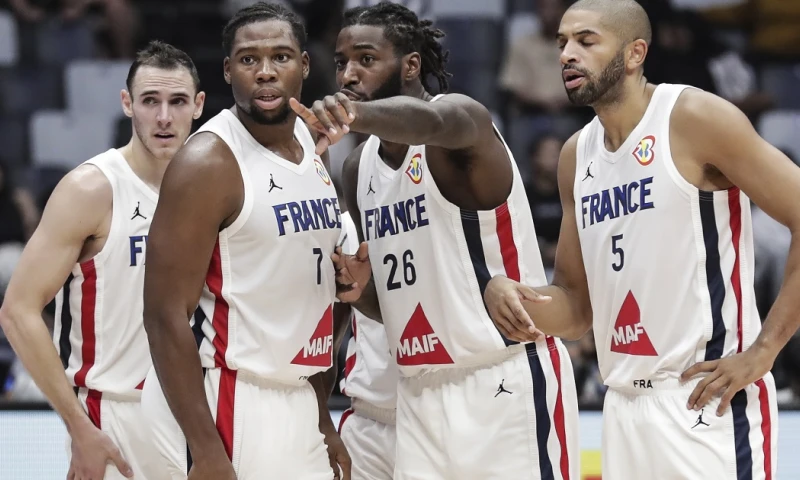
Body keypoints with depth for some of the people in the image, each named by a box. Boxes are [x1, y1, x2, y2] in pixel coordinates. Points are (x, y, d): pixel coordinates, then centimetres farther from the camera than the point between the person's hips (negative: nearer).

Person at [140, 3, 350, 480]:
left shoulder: (314, 150, 11)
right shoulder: (208, 163, -13)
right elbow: (167, 315, -17)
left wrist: (323, 418, 18)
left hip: (297, 402, 8)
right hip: (229, 406, -8)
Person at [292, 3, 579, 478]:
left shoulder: (464, 119, -9)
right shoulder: (359, 169, 12)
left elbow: (434, 121, -37)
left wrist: (356, 114, -57)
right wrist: (360, 287, -2)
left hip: (508, 384, -7)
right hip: (420, 397, 7)